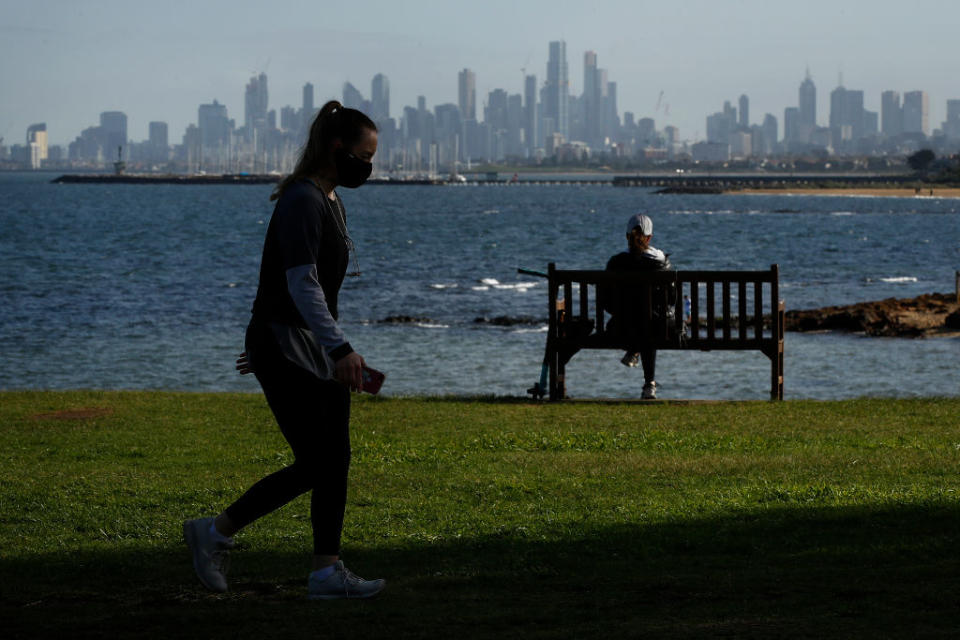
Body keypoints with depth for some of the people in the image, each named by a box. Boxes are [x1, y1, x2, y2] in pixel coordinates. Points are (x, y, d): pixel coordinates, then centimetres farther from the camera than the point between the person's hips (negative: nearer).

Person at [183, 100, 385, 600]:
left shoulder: (329, 201, 14)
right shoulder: (302, 201, -17)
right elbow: (302, 284, -23)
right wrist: (341, 348, -27)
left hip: (318, 346, 10)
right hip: (284, 348, -10)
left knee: (336, 461, 4)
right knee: (312, 466, -9)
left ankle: (326, 571, 9)